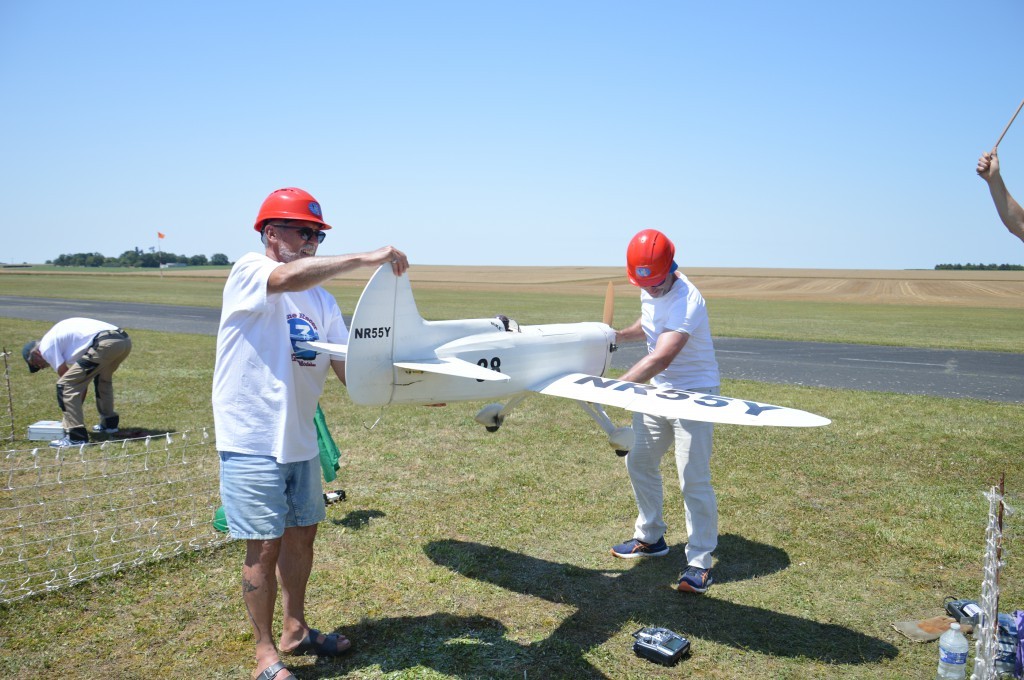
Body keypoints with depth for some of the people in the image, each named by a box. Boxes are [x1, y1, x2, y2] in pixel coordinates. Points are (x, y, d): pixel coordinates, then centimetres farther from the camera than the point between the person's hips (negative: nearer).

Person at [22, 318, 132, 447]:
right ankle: (109, 423, 41)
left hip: (105, 344, -10)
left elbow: (65, 376, 9)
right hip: (124, 340, 10)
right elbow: (82, 380, 34)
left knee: (66, 385, 0)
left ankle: (76, 437, -1)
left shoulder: (46, 346, 9)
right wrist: (77, 410, 36)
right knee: (103, 378, 36)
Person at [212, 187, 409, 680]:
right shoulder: (247, 273, -10)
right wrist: (367, 258, -32)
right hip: (252, 440, -7)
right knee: (265, 547, 2)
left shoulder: (321, 299, 9)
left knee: (301, 536, 17)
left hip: (299, 440, 7)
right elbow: (287, 277, -35)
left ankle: (295, 631, 36)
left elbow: (350, 369, 4)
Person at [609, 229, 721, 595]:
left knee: (693, 478, -8)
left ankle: (700, 563, 6)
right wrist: (620, 335, 4)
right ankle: (650, 538, 32)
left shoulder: (686, 301, -29)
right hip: (657, 390, 9)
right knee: (638, 461, 15)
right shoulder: (650, 291, -2)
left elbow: (661, 359, -39)